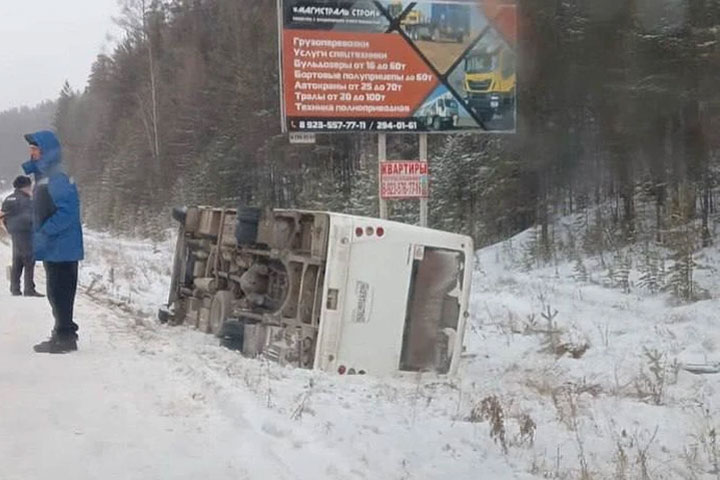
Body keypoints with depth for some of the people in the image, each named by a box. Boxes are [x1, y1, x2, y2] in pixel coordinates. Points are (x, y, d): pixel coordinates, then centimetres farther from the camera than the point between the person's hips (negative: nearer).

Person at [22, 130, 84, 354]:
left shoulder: (58, 179, -17)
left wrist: (44, 233, -23)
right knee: (56, 294, 15)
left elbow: (67, 212, -25)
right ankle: (63, 334, 24)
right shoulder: (44, 178, 15)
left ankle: (64, 337, 2)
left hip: (61, 249, -10)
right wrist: (39, 235, 15)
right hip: (53, 249, 10)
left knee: (59, 293, -4)